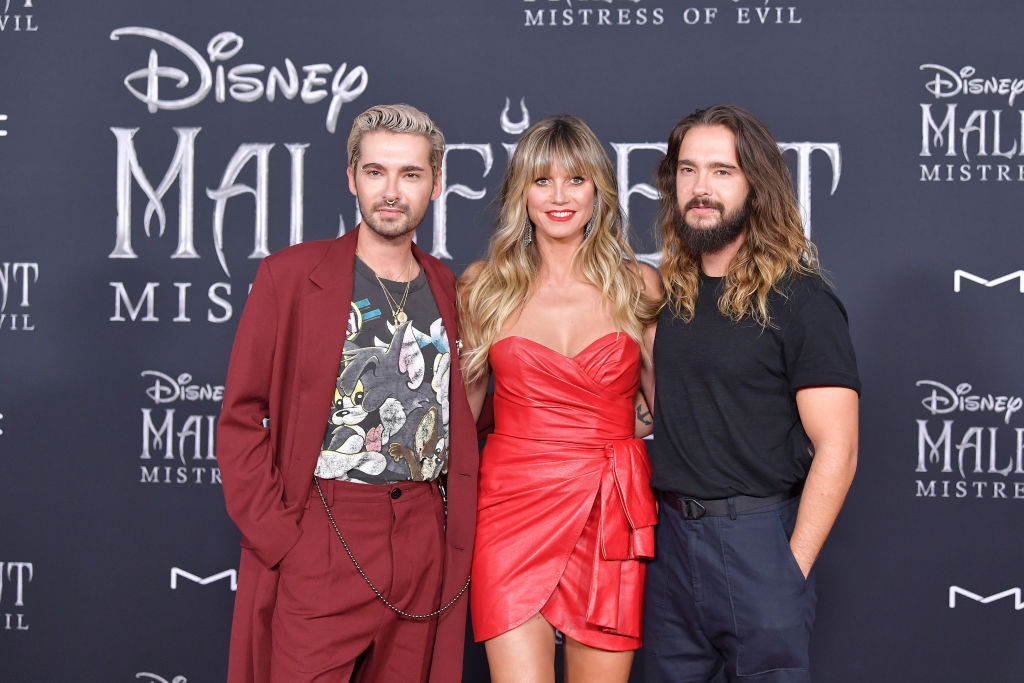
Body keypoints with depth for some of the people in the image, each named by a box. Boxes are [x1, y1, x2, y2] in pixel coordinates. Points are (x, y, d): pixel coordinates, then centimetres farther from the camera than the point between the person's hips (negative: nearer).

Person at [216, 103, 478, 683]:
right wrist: (277, 537, -11)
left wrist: (459, 523, 6)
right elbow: (241, 419, -3)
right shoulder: (290, 276, -2)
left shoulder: (446, 288, 11)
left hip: (425, 545, 4)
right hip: (317, 542, -4)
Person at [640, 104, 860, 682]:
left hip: (756, 538, -6)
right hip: (674, 535, 6)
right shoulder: (670, 291, 8)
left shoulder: (799, 299, -10)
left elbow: (836, 450, -13)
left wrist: (792, 570, -16)